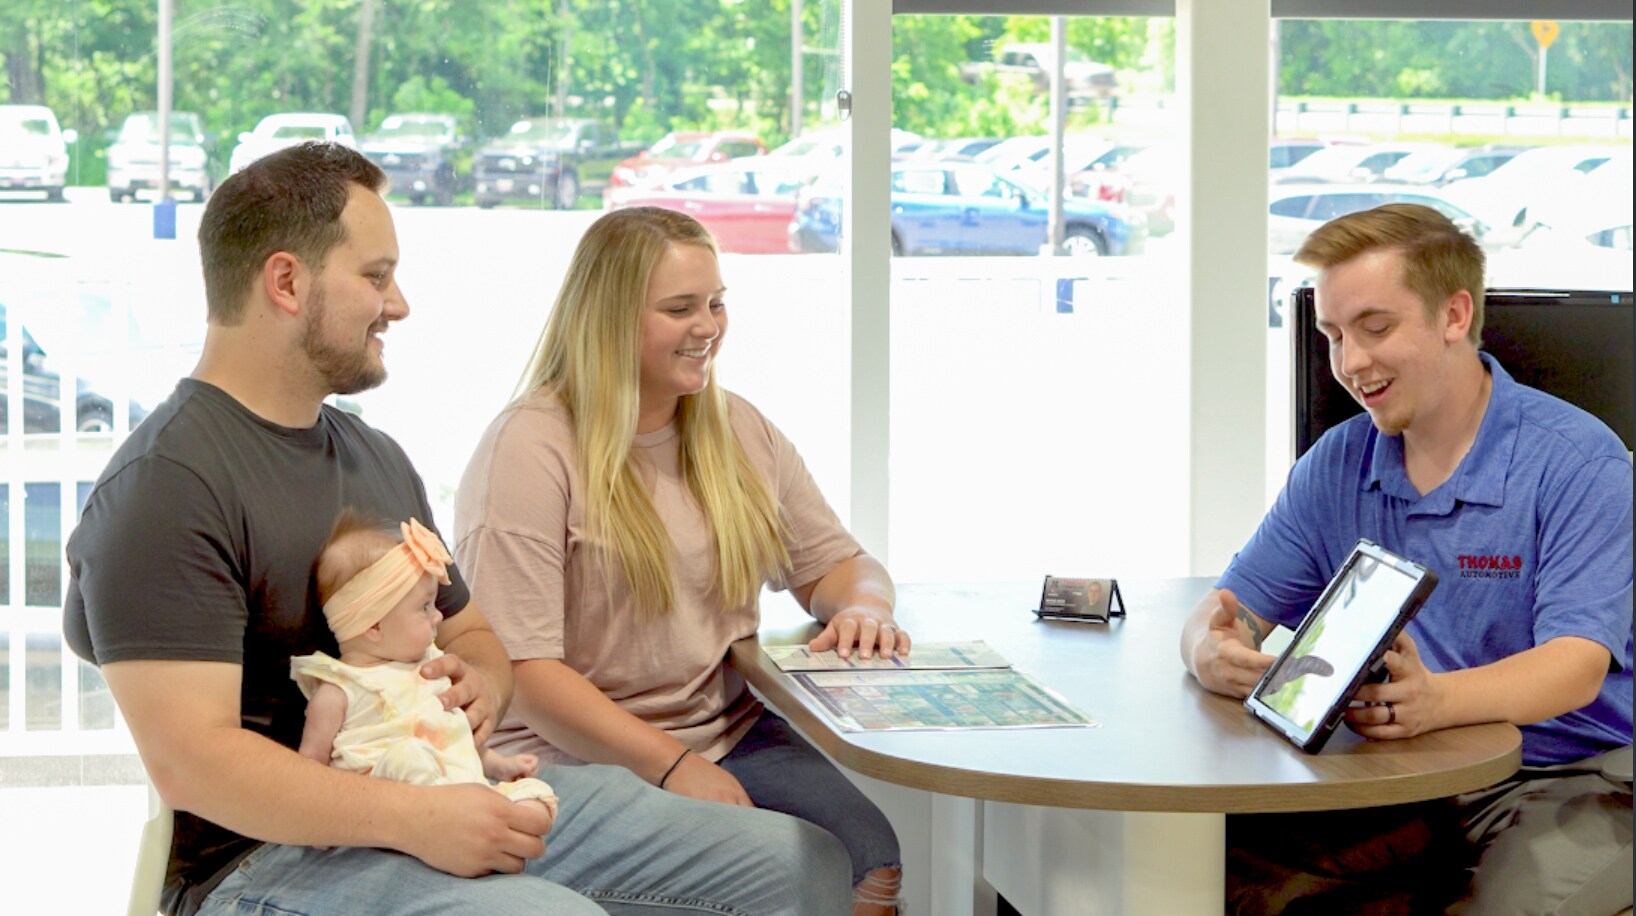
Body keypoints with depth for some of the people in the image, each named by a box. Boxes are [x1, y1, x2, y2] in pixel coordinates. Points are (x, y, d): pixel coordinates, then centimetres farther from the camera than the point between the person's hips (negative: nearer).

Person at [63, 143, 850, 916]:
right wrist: (414, 820, -28)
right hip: (271, 853, -8)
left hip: (450, 800, 9)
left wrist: (481, 680, 2)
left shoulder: (375, 458, 18)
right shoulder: (163, 488, -13)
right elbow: (187, 761, -21)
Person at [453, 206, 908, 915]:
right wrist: (674, 767, -22)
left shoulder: (739, 432, 13)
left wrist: (860, 609, -6)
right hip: (578, 760, -6)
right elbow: (517, 668, -15)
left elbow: (837, 564, 20)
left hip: (731, 735, 6)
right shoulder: (529, 450, -9)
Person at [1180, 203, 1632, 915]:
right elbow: (1231, 610, 8)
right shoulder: (1336, 465, 9)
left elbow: (1577, 665, -20)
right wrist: (1215, 654, -20)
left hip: (1567, 778, -5)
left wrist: (1435, 698, -41)